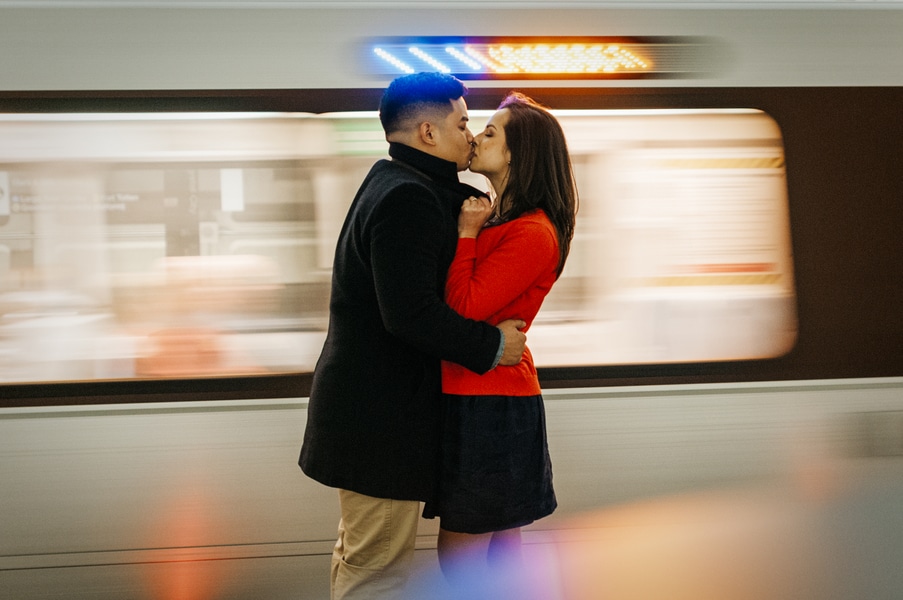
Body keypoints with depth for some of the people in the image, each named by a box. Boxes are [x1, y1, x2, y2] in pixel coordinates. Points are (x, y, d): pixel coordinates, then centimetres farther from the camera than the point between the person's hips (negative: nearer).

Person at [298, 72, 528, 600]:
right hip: (382, 413, -11)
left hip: (364, 406, 11)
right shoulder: (407, 199, -21)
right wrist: (492, 345, -19)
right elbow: (411, 314, -28)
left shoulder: (394, 186, 13)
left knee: (360, 551, 22)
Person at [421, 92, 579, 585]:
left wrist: (466, 234, -14)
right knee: (500, 551, 17)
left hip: (489, 410, -10)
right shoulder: (495, 218, 14)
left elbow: (463, 309, -20)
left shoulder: (532, 234, -16)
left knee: (459, 557, -4)